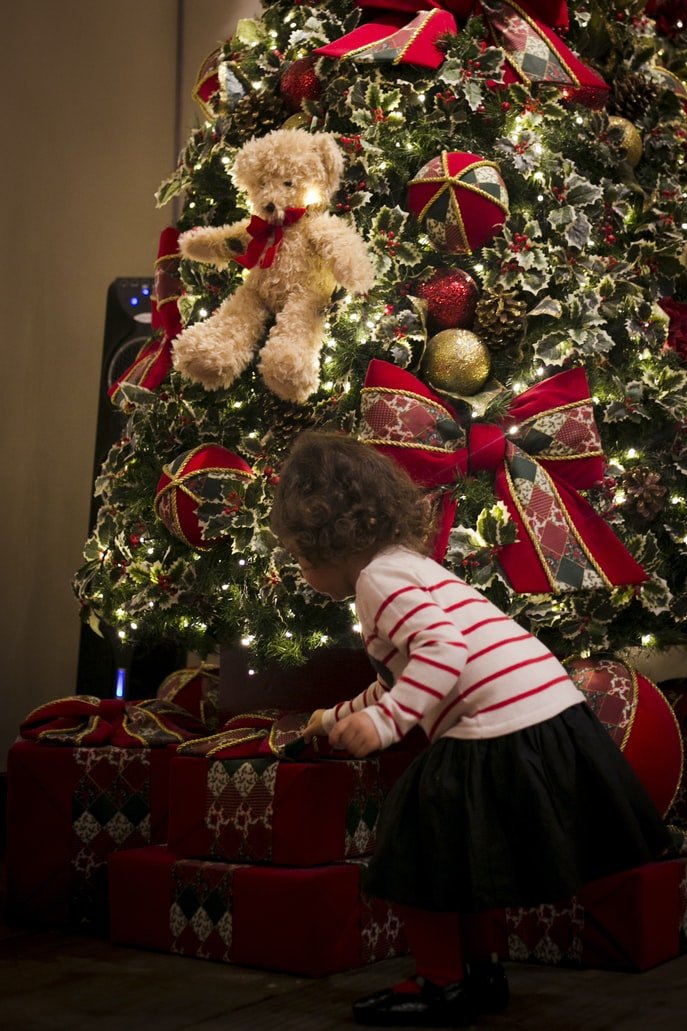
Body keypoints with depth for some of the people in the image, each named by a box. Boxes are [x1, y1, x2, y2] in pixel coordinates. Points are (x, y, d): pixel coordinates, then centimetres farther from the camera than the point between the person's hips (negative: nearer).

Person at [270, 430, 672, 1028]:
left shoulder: (379, 576, -7)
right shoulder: (410, 563, 24)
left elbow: (445, 649, -23)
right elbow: (400, 681, 34)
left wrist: (382, 722, -27)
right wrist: (338, 717, 38)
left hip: (502, 730, -10)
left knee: (416, 853, 4)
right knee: (458, 857, 26)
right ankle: (482, 972, 36)